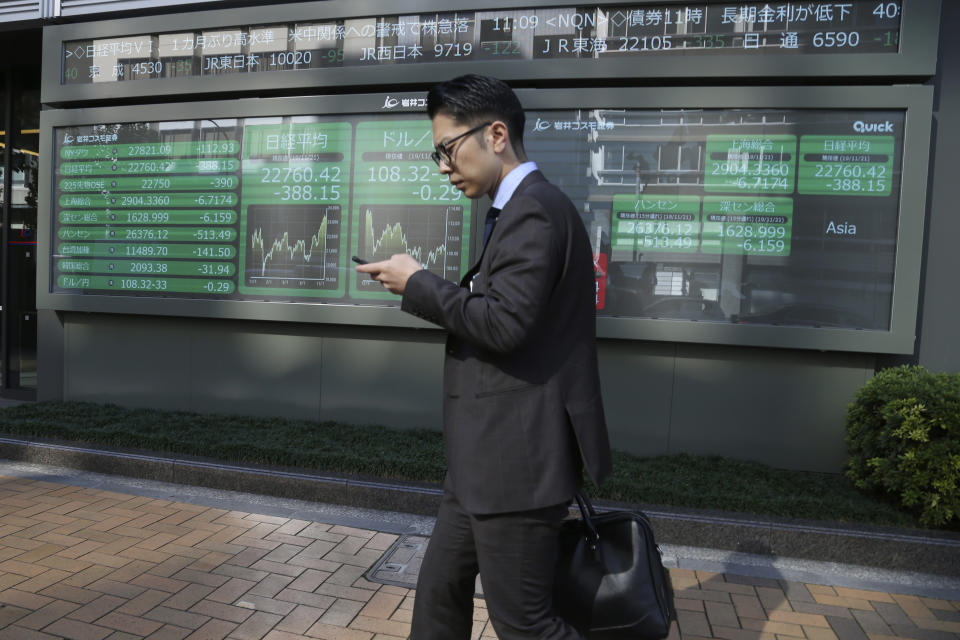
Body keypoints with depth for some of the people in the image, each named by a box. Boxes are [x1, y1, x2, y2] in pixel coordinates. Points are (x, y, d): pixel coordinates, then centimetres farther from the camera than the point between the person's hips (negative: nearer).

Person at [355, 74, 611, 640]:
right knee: (439, 593, 21)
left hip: (517, 460, -10)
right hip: (490, 456, 11)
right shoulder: (520, 209, 16)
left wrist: (419, 283, -14)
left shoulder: (533, 210, -17)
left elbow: (505, 322, -25)